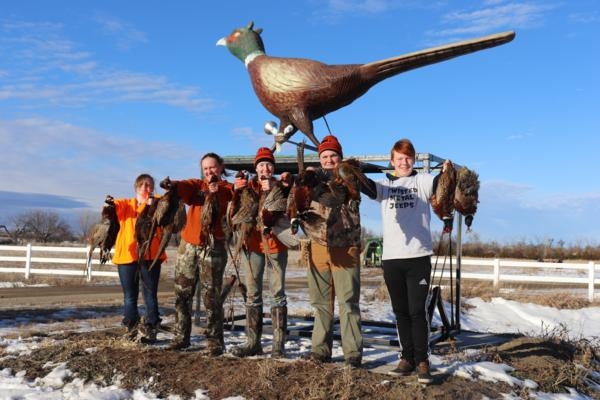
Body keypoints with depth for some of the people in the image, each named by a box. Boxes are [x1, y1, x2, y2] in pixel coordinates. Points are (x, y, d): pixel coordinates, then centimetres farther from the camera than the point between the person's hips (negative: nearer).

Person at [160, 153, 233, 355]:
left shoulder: (227, 188, 6)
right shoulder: (196, 185, 12)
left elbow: (230, 199, -16)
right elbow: (184, 187, -11)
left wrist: (216, 191, -35)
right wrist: (172, 185, -33)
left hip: (213, 247, -4)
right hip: (188, 245, 4)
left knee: (211, 296, -2)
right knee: (182, 293, 8)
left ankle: (215, 341, 6)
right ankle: (181, 337, 20)